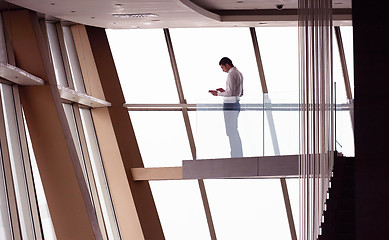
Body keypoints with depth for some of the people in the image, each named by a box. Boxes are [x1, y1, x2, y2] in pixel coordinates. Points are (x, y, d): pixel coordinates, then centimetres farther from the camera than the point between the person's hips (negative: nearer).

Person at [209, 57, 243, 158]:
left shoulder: (231, 74, -13)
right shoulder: (239, 74, 17)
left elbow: (231, 93, -20)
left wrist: (218, 94, -7)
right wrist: (224, 91, 18)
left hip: (229, 105, -10)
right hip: (236, 104, 10)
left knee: (231, 132, -8)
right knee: (235, 132, 15)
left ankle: (235, 156, -9)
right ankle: (239, 155, 16)